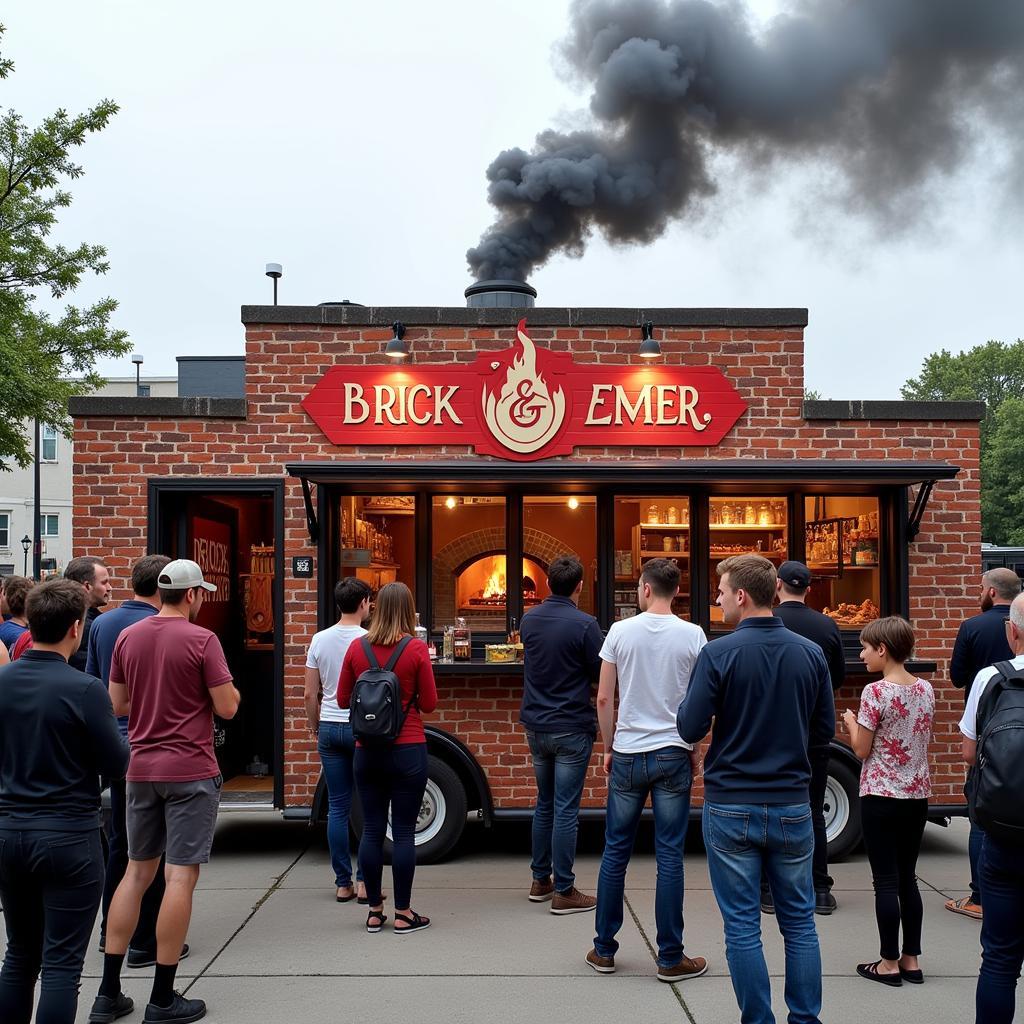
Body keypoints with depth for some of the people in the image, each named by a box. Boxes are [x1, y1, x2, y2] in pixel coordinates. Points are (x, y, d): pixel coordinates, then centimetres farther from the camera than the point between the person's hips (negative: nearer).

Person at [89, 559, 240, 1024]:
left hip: (141, 769, 6)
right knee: (180, 877, 0)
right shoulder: (202, 640, -12)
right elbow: (227, 708, -11)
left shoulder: (127, 637, 5)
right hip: (190, 771, -6)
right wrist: (226, 687, 9)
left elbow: (117, 705, 10)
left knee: (137, 872, 15)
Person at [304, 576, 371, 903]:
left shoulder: (319, 640, 3)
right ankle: (364, 880, 4)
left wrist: (314, 727, 18)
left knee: (337, 807, 8)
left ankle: (343, 884, 12)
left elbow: (310, 694, 5)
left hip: (329, 727, 4)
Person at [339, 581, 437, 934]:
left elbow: (343, 699, 7)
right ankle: (403, 914, 10)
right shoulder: (416, 649, -9)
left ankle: (374, 912, 17)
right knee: (403, 832, 3)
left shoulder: (356, 648, -1)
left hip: (367, 750, 3)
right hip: (407, 750, -3)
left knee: (371, 830, 9)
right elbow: (429, 704, -5)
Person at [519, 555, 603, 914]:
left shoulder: (529, 619, 3)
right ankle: (563, 891, 5)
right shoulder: (584, 624, -16)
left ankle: (540, 881, 25)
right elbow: (601, 675, -8)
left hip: (535, 725, 6)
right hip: (572, 728, -6)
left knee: (544, 804, 18)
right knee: (566, 810, -1)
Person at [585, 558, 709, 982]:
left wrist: (608, 749, 11)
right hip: (673, 755, -1)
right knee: (669, 857, 4)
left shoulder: (621, 632, -3)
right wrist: (693, 749, 10)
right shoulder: (693, 636, -4)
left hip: (627, 754, 1)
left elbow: (604, 699, -1)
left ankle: (604, 950, 19)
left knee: (615, 851, 10)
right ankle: (670, 958, 10)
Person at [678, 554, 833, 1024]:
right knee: (799, 922, 15)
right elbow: (824, 730, 6)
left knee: (742, 927, 7)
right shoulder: (811, 654, -2)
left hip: (731, 807, -3)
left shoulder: (718, 654, -13)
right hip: (792, 805, 3)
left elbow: (690, 729, -11)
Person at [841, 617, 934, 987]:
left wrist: (850, 722, 8)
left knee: (885, 881, 2)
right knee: (907, 878, 14)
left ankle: (890, 963, 8)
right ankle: (912, 960, 19)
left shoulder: (875, 692, -15)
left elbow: (862, 749, -10)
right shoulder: (925, 689, 4)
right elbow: (923, 740, 14)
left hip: (881, 795, -6)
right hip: (917, 794, 6)